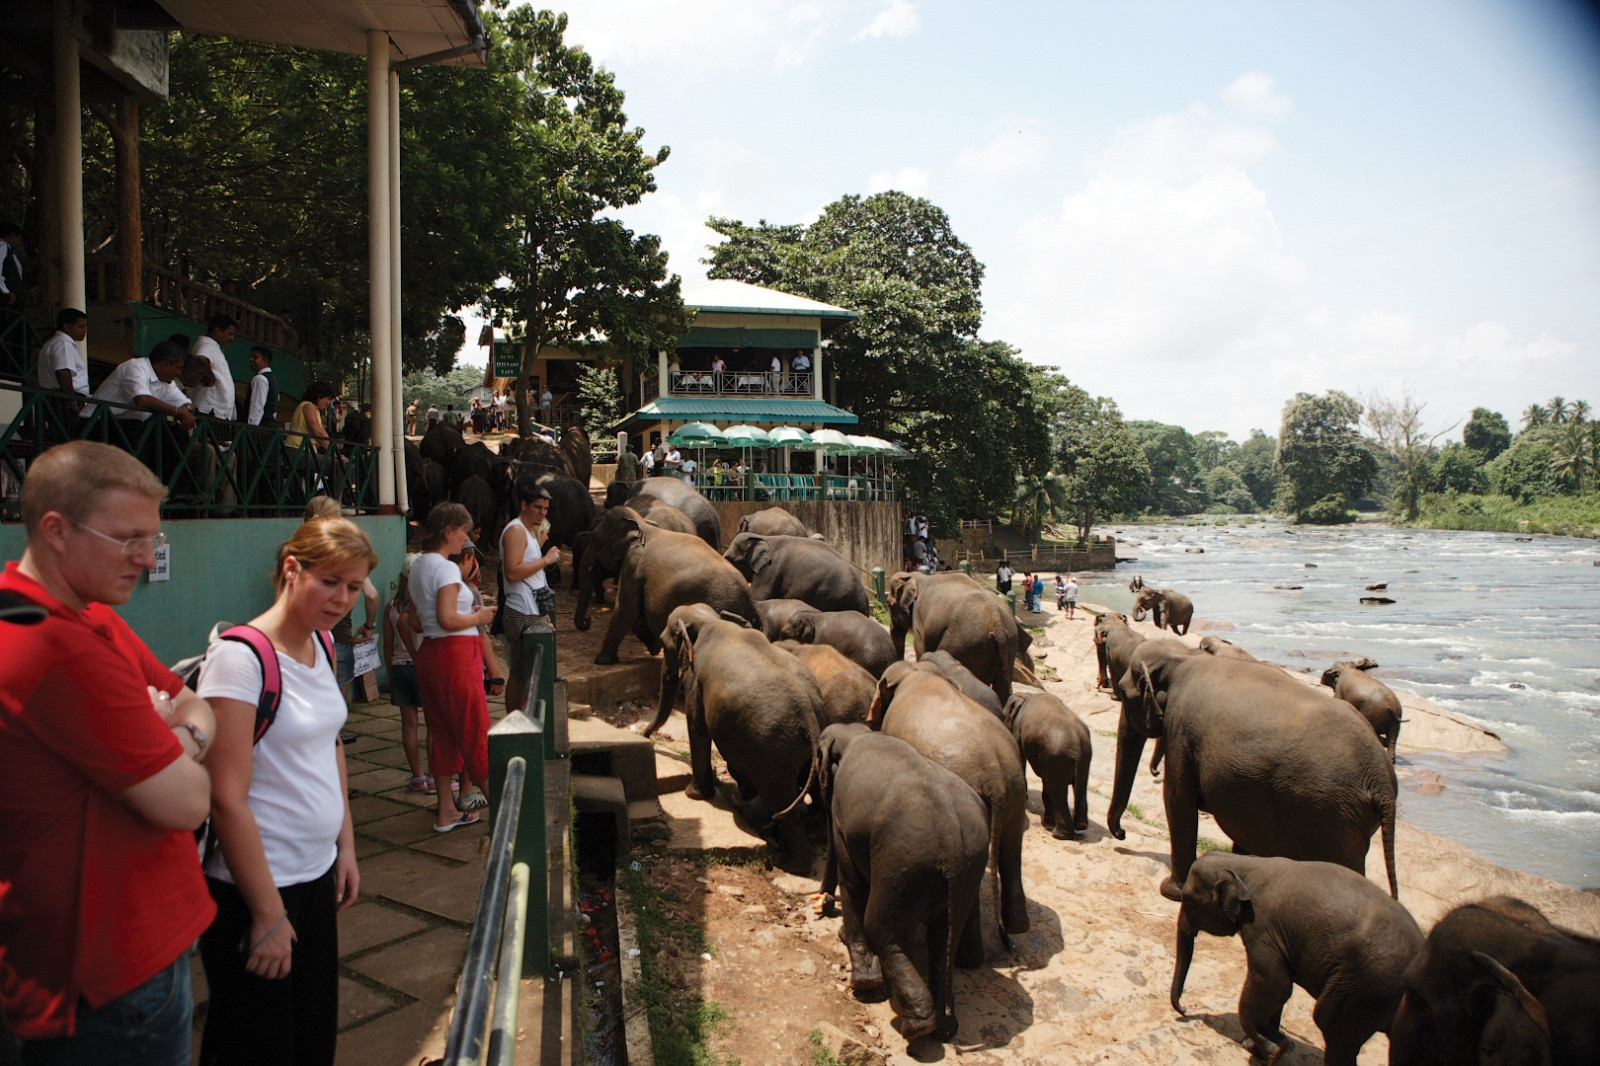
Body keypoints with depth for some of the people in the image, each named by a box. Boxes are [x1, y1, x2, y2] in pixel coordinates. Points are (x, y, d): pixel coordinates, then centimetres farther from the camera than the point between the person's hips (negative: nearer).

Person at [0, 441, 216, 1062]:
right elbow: (188, 802, -25)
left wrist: (177, 742, -14)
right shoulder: (62, 649, -28)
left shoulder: (93, 617, 5)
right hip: (115, 977, -10)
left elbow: (197, 709, 8)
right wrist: (181, 751, -3)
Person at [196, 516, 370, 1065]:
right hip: (254, 892, -7)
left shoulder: (321, 644, 4)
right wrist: (268, 914, -18)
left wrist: (345, 845, 13)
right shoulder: (239, 656, -21)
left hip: (317, 876, 8)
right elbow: (227, 799, -22)